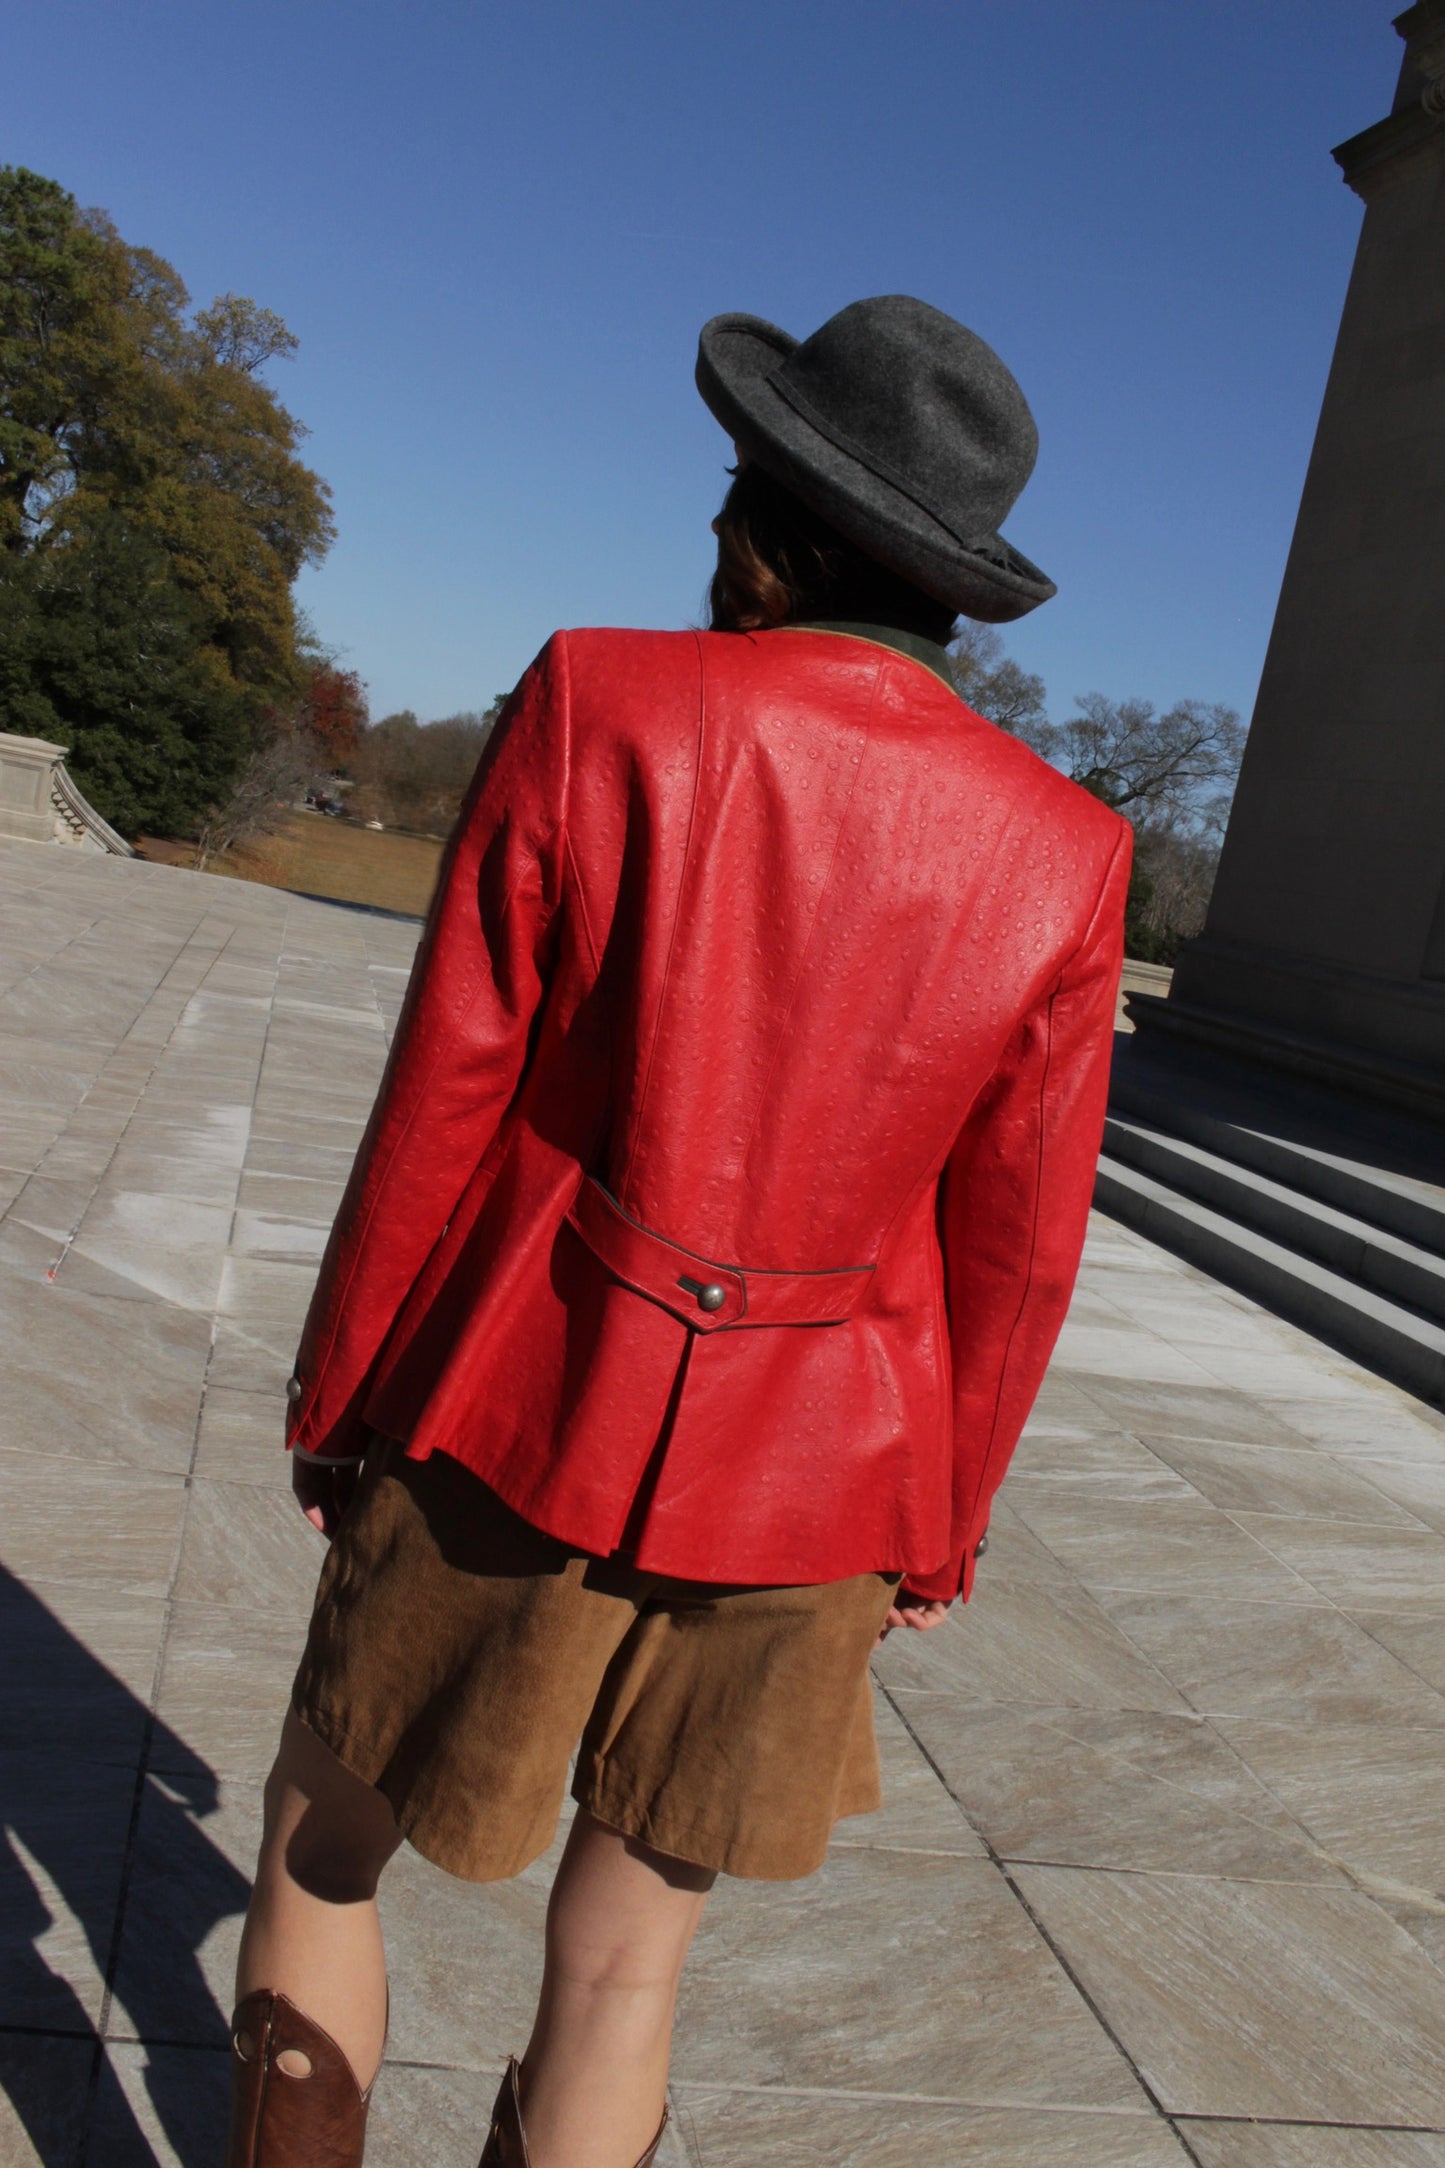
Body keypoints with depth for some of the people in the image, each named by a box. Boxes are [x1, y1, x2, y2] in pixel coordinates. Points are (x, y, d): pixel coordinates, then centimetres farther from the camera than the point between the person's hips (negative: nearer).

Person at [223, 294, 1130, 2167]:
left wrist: (338, 1393, 3)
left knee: (321, 1841, 23)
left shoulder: (598, 706, -13)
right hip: (801, 1472, 3)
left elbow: (444, 1101, -10)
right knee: (629, 1959, 21)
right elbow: (1017, 1249, -2)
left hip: (522, 1412, -2)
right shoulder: (1061, 851, -6)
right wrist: (935, 1523, 12)